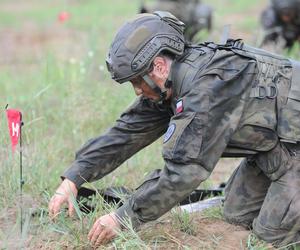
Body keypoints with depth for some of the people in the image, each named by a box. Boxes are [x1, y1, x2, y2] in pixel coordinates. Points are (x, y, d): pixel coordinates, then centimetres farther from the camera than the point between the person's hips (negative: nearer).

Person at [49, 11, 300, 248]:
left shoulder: (209, 84, -32)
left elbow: (185, 168, -34)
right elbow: (129, 131, 2)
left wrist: (123, 218, -28)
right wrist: (73, 179, -5)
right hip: (272, 143, 9)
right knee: (238, 213, 9)